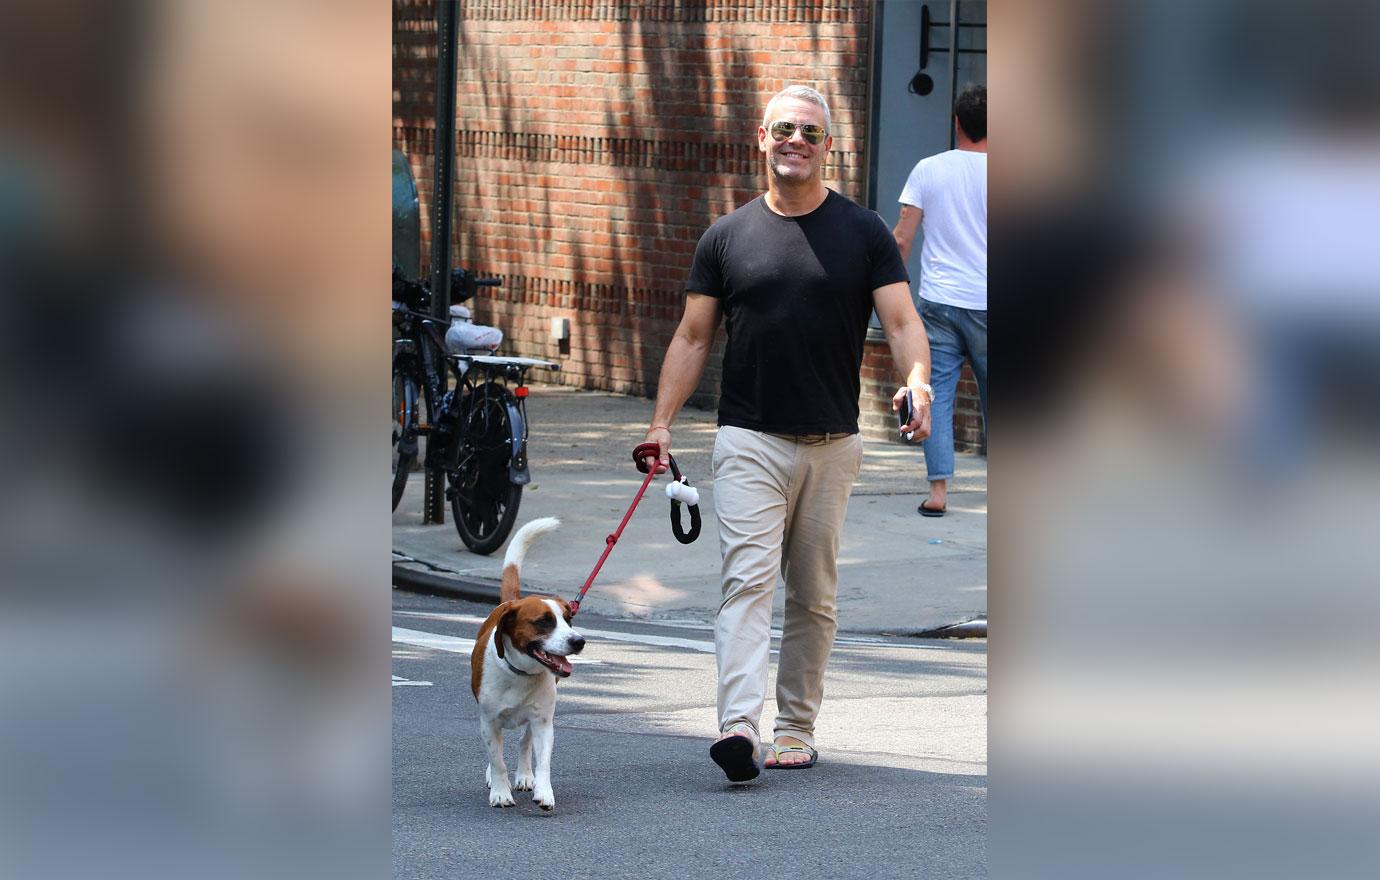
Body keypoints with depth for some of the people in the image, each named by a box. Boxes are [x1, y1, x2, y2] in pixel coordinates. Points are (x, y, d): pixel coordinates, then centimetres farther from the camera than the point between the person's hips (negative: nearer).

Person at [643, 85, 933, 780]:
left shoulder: (863, 233, 4)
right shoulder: (727, 237, 6)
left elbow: (902, 321, -2)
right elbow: (693, 337, 8)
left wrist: (917, 381, -23)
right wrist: (661, 422, -2)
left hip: (832, 445, 1)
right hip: (749, 440, -1)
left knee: (814, 593, 8)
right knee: (748, 579, -14)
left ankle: (796, 728, 17)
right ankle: (739, 726, -24)